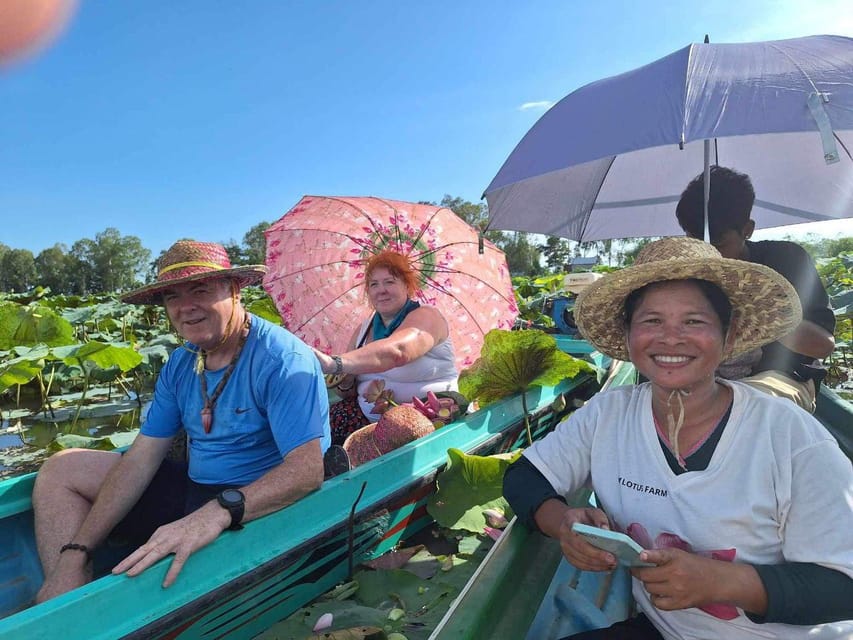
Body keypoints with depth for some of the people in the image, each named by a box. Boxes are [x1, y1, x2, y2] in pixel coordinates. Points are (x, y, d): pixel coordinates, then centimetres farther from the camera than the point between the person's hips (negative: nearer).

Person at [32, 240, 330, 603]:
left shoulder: (282, 359, -21)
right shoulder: (180, 365, 3)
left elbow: (307, 469, -29)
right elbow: (141, 459, 1)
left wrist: (218, 513, -41)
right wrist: (75, 554, -6)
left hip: (261, 509, -8)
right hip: (193, 489, 8)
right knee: (60, 471, 11)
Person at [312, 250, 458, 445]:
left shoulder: (425, 316, -8)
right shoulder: (364, 329, 12)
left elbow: (396, 351, -32)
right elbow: (349, 393, 13)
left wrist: (335, 364, -44)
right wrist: (345, 384, -12)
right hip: (369, 415, 6)